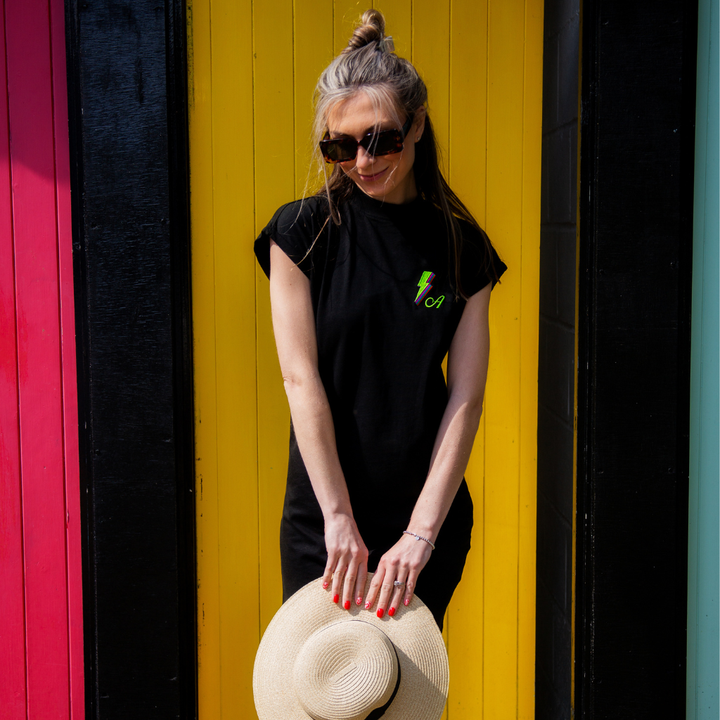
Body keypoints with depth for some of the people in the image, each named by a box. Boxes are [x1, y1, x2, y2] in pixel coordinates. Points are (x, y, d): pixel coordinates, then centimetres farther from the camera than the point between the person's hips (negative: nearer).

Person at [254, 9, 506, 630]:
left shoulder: (463, 246, 2)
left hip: (430, 512, 1)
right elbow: (302, 379, -7)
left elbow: (465, 399, -3)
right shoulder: (303, 231, -2)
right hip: (320, 516, -1)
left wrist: (421, 532, -12)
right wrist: (338, 517, -13)